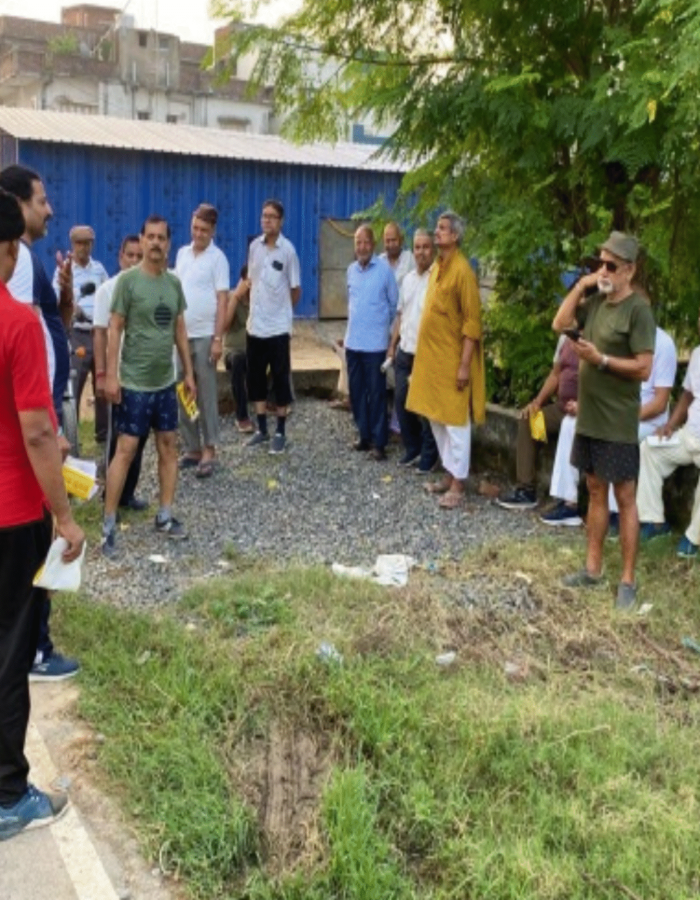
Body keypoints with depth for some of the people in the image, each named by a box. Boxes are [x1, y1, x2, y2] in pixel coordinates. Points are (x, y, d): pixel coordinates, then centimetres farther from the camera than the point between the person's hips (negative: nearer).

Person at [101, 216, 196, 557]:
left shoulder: (174, 282, 7)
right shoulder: (128, 280, -9)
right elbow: (115, 329, -9)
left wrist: (188, 372, 11)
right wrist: (111, 375, -13)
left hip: (166, 381, 6)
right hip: (134, 383, -5)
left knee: (169, 445, 9)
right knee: (126, 449, -4)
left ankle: (165, 516, 20)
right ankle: (109, 523, 5)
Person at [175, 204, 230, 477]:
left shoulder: (218, 258, -5)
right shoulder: (182, 253, 11)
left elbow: (222, 300, -9)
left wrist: (218, 338, -15)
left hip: (204, 336, -6)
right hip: (180, 334, 6)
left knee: (206, 395, -2)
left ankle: (208, 451, 3)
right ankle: (192, 449, 18)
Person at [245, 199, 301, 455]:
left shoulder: (288, 249, -9)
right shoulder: (254, 246, 5)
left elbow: (296, 290, -2)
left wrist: (279, 309, 8)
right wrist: (257, 307, 14)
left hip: (278, 326, -5)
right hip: (255, 325, 5)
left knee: (280, 379, 3)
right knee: (255, 379, 10)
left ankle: (280, 432, 13)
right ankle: (261, 429, 22)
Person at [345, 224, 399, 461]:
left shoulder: (385, 269, -8)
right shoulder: (351, 270, 8)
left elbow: (394, 302, 1)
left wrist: (382, 324, 9)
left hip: (375, 343, -5)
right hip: (353, 341, 6)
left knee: (376, 393, -1)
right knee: (356, 391, 11)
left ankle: (378, 442, 6)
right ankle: (364, 435, 23)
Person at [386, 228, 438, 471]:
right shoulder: (408, 279, 12)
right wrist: (392, 345, 15)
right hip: (404, 352, 7)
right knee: (401, 401, 13)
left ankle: (429, 454, 16)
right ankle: (412, 448, 29)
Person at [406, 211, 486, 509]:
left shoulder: (462, 271, -14)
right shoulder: (436, 267, 11)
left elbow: (472, 321, -17)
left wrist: (464, 364, -20)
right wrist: (424, 355, 16)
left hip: (452, 360, -9)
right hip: (431, 357, 9)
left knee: (455, 422, -2)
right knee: (436, 419, 14)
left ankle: (458, 484, 6)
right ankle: (449, 475, 26)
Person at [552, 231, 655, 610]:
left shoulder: (638, 309, -14)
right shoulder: (596, 301, 9)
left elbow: (644, 368, -17)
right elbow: (559, 324, 4)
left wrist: (600, 359, -23)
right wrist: (581, 285, -2)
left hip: (618, 423, -7)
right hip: (588, 417, 8)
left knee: (624, 498, 1)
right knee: (595, 491, 14)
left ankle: (627, 580, 9)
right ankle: (593, 568, 25)